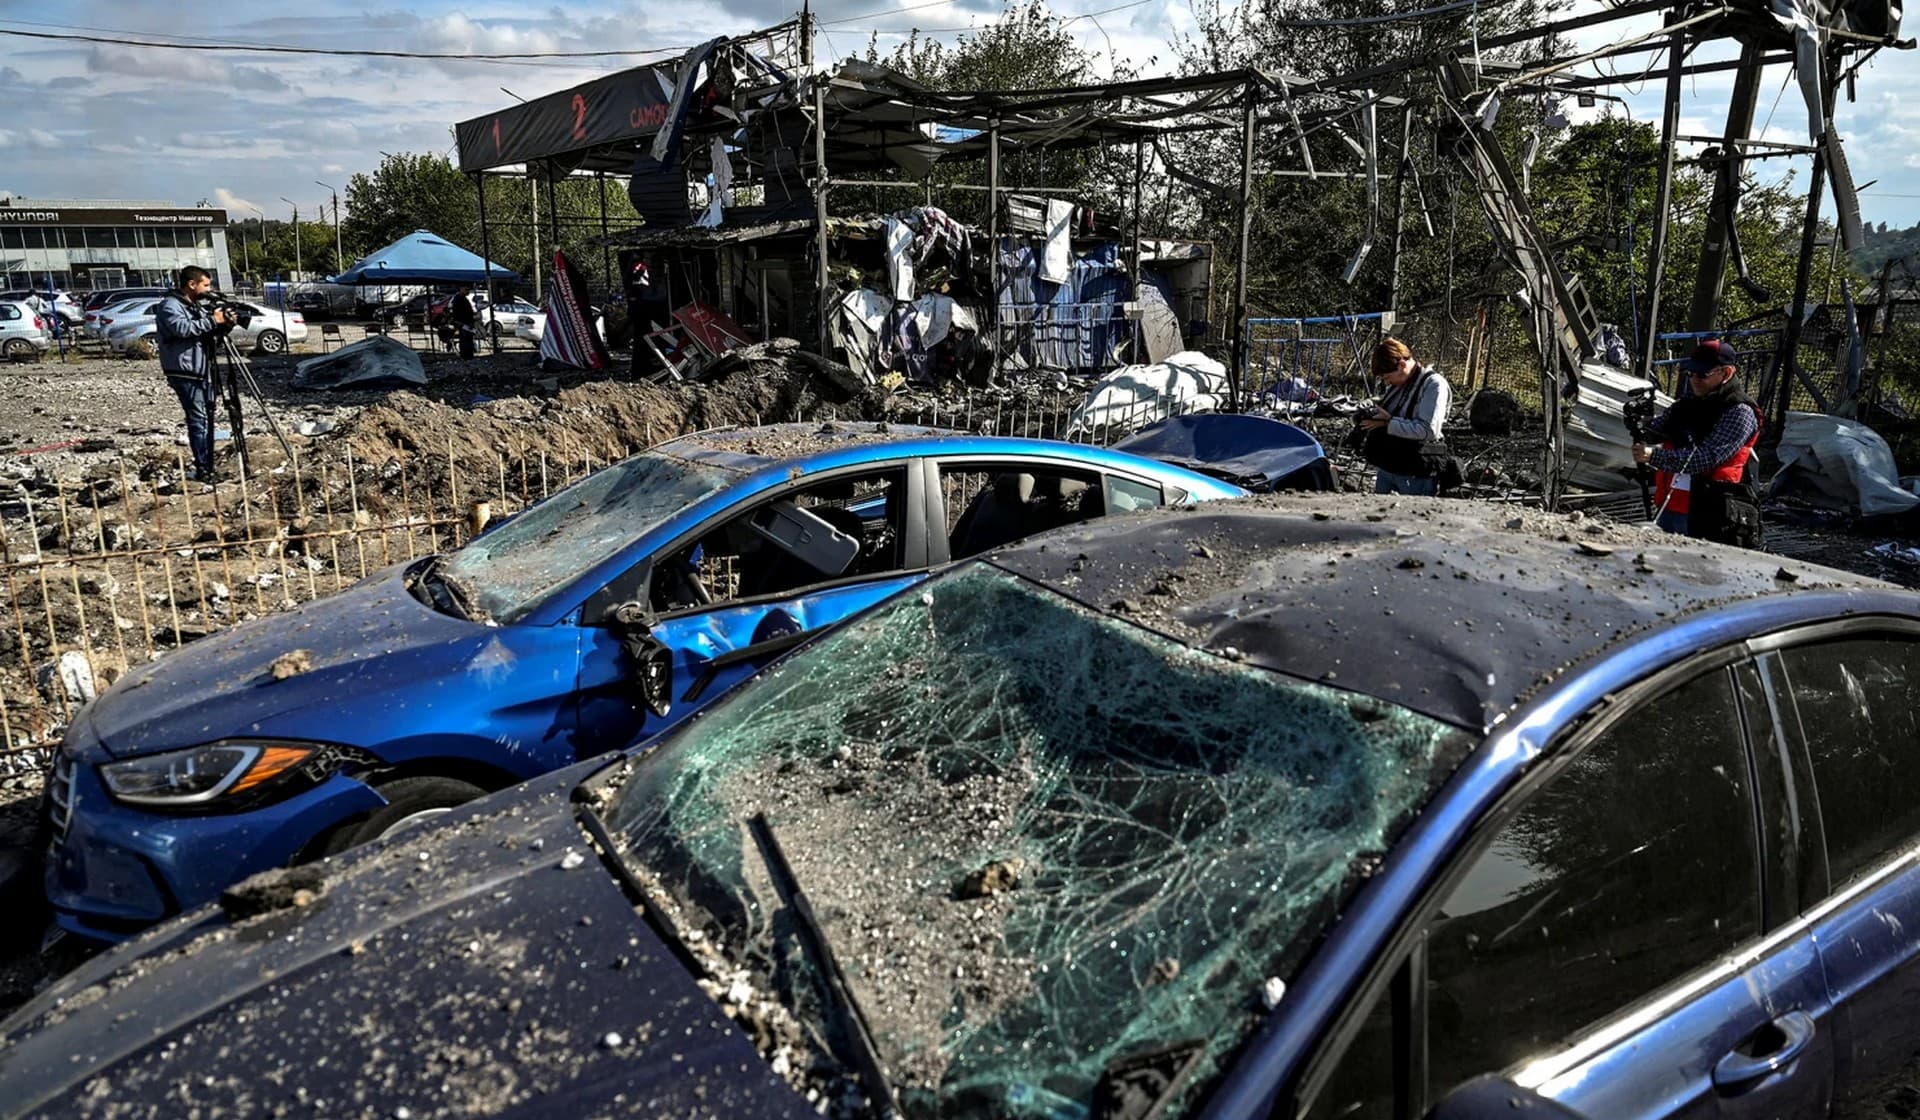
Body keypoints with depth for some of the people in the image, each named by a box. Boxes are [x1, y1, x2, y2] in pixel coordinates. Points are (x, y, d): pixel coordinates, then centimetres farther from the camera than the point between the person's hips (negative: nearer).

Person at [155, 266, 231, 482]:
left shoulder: (195, 305, 19)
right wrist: (212, 321, -22)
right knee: (198, 420, -12)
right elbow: (182, 328, -27)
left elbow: (209, 336, 22)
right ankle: (203, 470, -12)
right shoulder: (170, 305, -8)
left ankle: (207, 466, 15)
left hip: (203, 372, 9)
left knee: (206, 418, 9)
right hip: (185, 374, -9)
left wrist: (224, 326, 4)